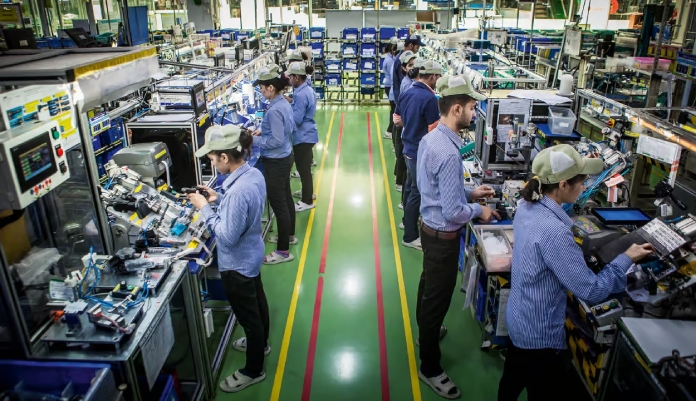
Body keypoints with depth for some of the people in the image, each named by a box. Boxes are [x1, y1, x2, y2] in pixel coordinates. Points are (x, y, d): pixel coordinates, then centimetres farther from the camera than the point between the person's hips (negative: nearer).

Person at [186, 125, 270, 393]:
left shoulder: (238, 191, -36)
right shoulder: (254, 174, -7)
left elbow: (227, 237, -30)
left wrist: (204, 208, -21)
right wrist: (219, 199, 0)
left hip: (237, 264, -9)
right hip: (252, 255, 9)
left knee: (248, 317, 11)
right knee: (258, 302, 29)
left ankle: (253, 371, 33)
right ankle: (261, 344, 54)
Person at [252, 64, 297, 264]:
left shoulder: (274, 110, -25)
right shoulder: (284, 103, 4)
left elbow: (276, 141, -26)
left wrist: (255, 140, -16)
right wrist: (263, 131, 10)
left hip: (276, 162, -10)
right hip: (285, 157, 10)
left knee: (278, 204, 0)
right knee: (286, 198, 23)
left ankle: (283, 251, 11)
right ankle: (289, 235, 42)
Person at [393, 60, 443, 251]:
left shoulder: (406, 92, 4)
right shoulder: (429, 98, -23)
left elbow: (397, 118, 14)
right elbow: (434, 130, -22)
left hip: (409, 147, 9)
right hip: (421, 151, -9)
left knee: (410, 187, 24)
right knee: (417, 192, 0)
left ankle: (407, 221, 41)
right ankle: (410, 236, 10)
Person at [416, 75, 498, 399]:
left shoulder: (431, 138, 0)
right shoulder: (448, 153, -31)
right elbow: (453, 212, -29)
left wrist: (469, 192, 9)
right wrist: (478, 210, -11)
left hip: (430, 227, 10)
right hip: (443, 236, -10)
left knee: (428, 286, 29)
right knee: (438, 299, 7)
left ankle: (425, 332, 55)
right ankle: (430, 369, 26)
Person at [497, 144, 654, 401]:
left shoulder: (527, 207, -8)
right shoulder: (554, 231, -34)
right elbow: (592, 291, -26)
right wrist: (626, 259, -13)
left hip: (519, 318, 8)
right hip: (540, 333, -8)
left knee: (512, 380, 29)